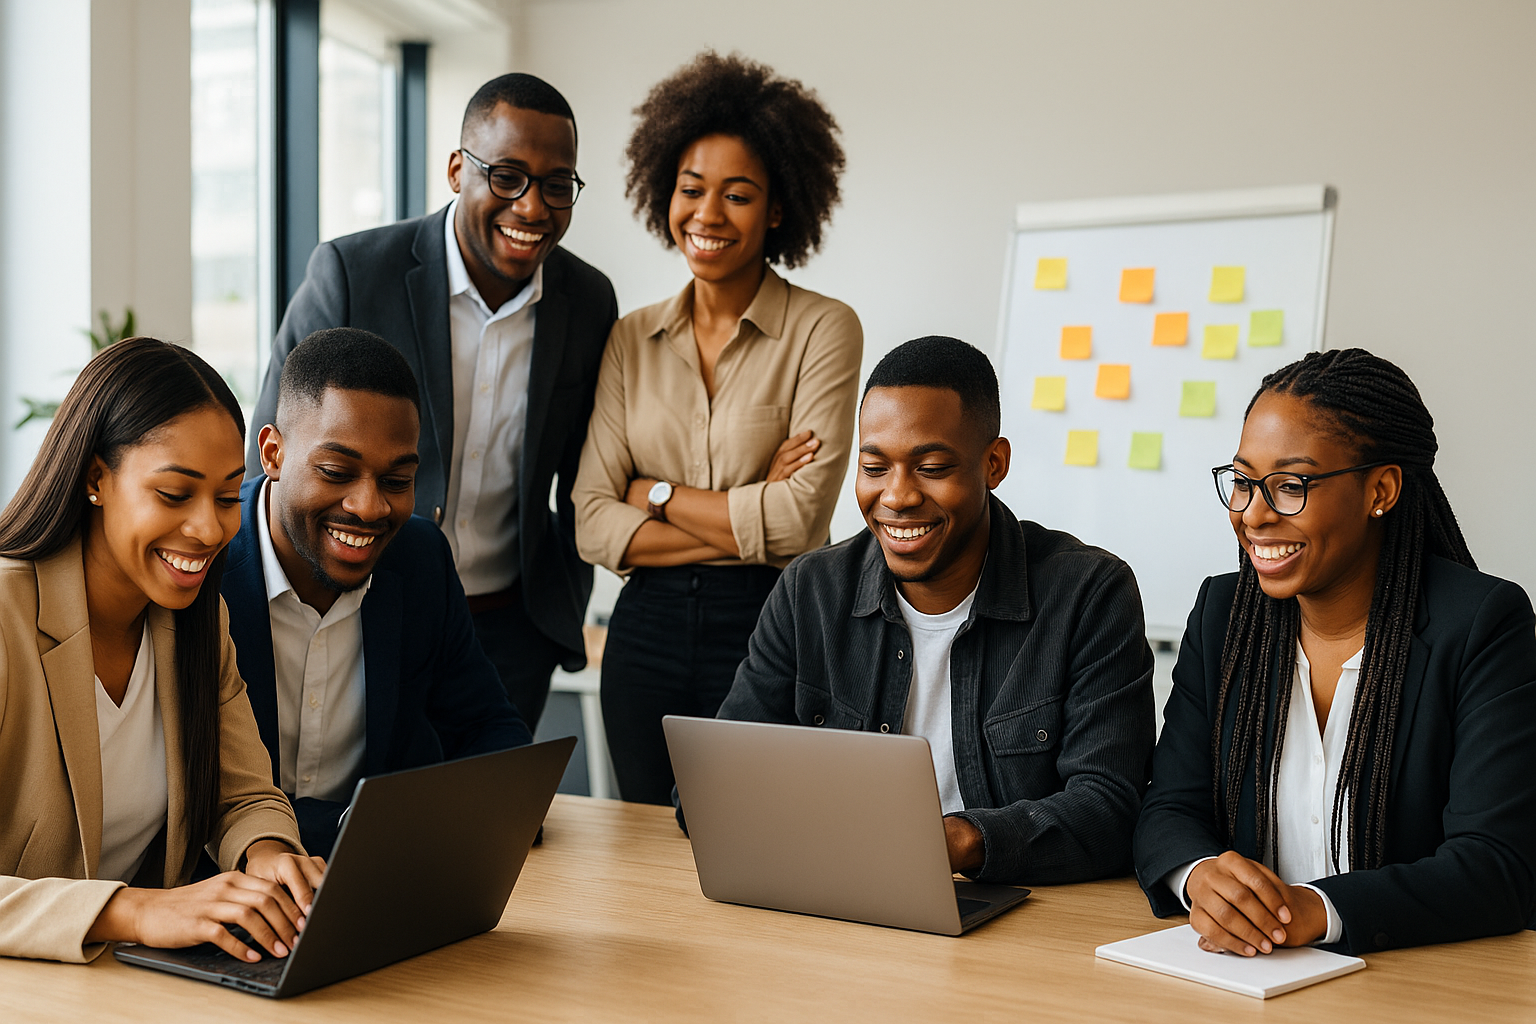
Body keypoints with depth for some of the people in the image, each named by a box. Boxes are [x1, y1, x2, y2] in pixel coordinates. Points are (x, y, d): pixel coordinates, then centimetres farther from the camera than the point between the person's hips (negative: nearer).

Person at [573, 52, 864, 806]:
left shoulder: (824, 330, -5)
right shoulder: (631, 340, 6)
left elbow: (799, 517, -15)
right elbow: (592, 525, -3)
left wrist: (659, 495, -5)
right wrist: (747, 526, -12)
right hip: (648, 633, 4)